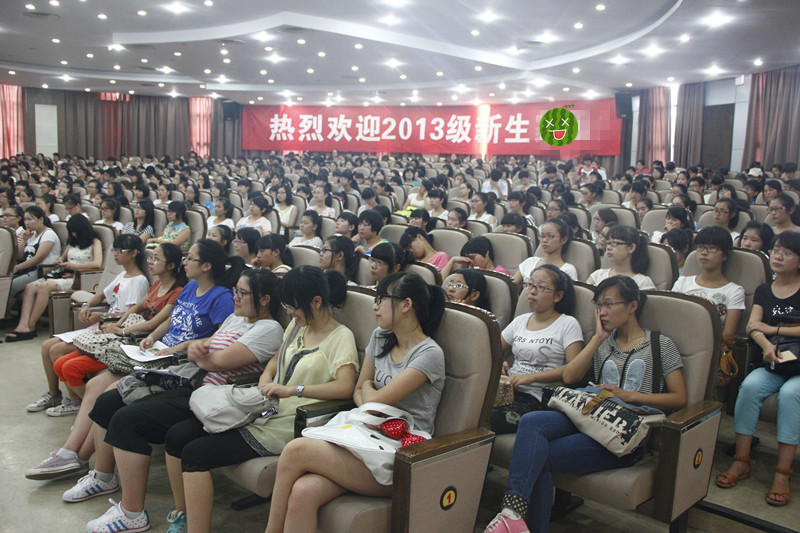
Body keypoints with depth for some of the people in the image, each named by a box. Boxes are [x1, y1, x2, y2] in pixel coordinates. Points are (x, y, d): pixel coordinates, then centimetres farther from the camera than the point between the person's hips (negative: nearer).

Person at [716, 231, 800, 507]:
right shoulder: (764, 291, 15)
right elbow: (752, 326, 1)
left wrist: (772, 329, -7)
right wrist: (766, 345, -20)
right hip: (774, 363, 3)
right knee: (750, 385, -27)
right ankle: (741, 461, -24)